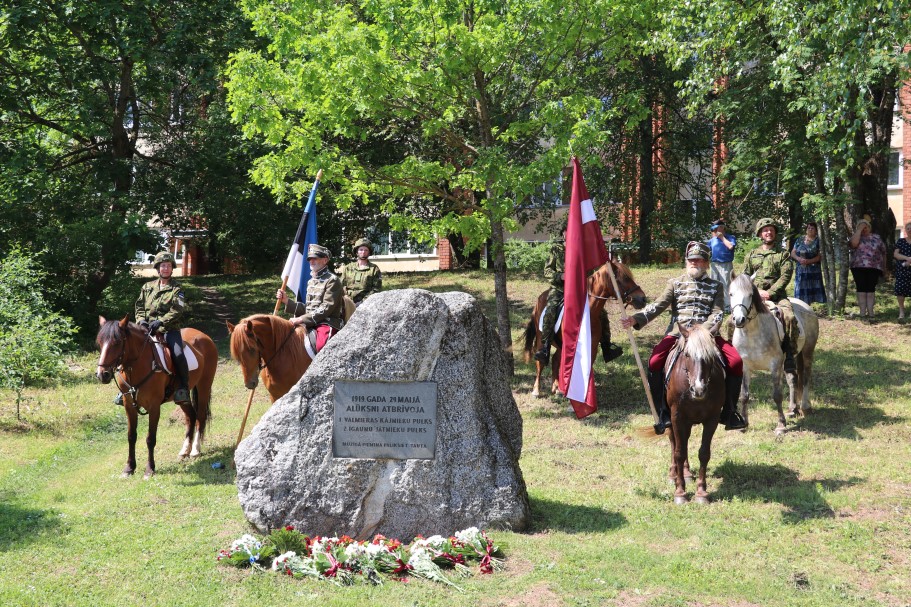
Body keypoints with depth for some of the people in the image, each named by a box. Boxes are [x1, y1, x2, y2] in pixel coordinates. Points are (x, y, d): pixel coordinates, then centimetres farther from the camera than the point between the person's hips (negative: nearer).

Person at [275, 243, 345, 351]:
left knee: (321, 346, -36)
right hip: (309, 323, 8)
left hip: (327, 323, -8)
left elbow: (325, 309, -14)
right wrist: (286, 301, 10)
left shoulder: (332, 280, -5)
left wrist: (301, 319, -18)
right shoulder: (311, 282, 21)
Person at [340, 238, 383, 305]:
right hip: (349, 302, 2)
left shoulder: (374, 269, 10)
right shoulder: (348, 268, 19)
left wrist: (363, 301, -8)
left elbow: (376, 290, 3)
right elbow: (342, 286, 17)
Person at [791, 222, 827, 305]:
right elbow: (792, 253, 11)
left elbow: (820, 256, -5)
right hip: (800, 270, 3)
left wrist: (808, 261, -18)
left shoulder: (818, 241, 3)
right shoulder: (800, 240, 14)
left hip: (814, 271, -3)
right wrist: (799, 259, -10)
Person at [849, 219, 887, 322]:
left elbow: (883, 252, 13)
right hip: (859, 267, 0)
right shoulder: (856, 236, 8)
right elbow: (853, 243, -16)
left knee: (871, 290, 0)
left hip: (874, 268, 0)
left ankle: (870, 313, 3)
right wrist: (859, 230, -10)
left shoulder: (877, 238, 11)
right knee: (861, 290, -1)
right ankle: (863, 314, 1)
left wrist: (884, 266, 10)